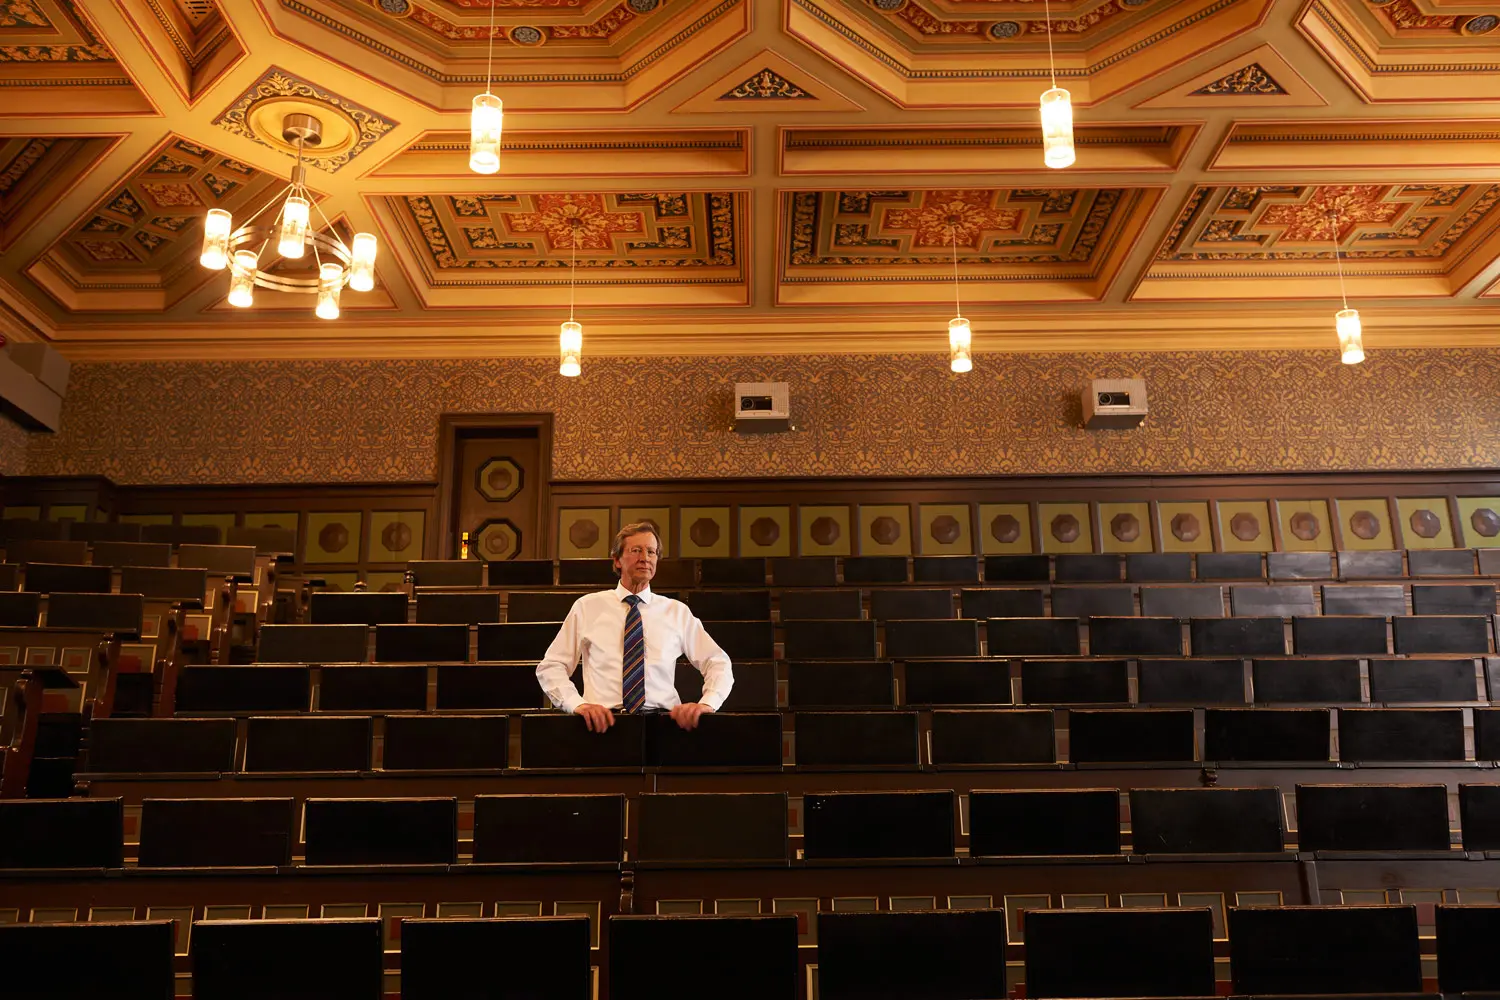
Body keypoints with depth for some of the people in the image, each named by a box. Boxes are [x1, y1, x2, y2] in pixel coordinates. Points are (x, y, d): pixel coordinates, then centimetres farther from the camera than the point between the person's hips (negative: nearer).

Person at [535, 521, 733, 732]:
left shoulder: (677, 611, 15)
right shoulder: (587, 606, 13)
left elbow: (719, 663, 17)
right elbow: (550, 667, 12)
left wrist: (707, 703, -4)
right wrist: (578, 704, -7)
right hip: (604, 722, -1)